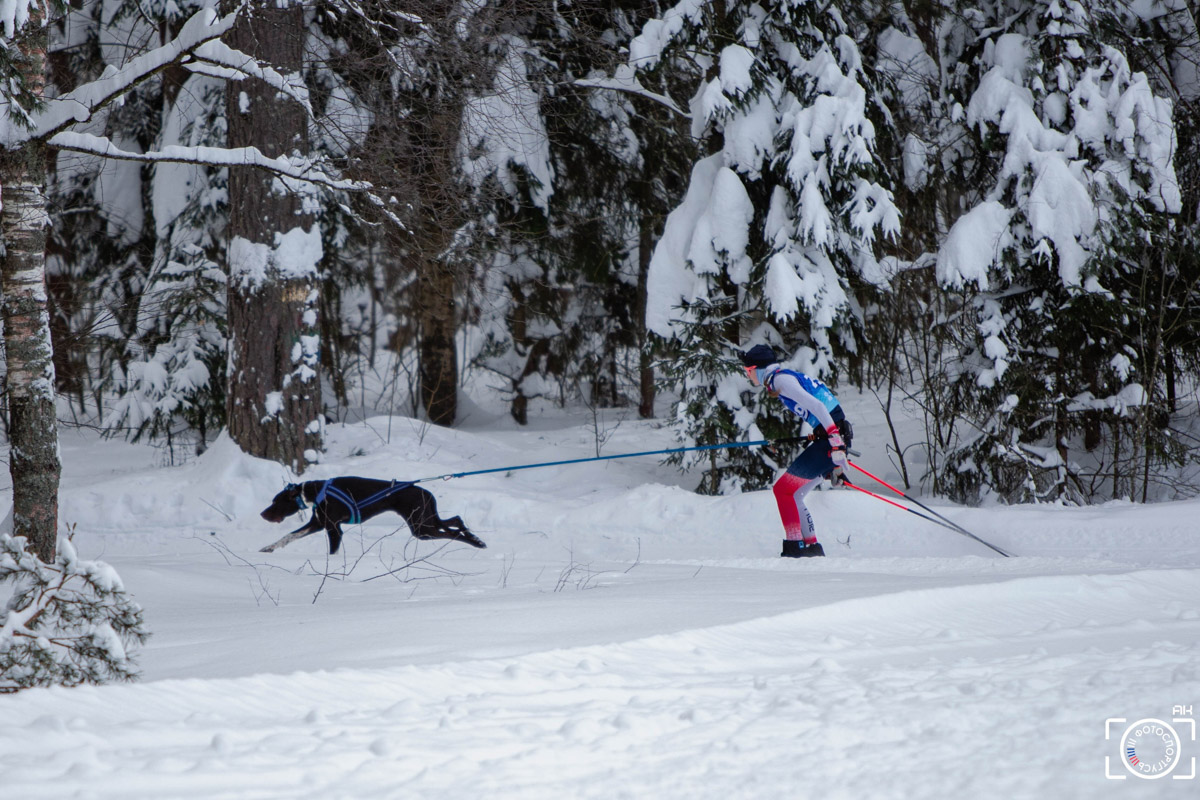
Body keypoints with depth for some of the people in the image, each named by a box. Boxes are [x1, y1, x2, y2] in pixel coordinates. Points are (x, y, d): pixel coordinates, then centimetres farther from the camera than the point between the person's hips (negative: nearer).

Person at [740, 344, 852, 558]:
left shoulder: (780, 380, -9)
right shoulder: (786, 378, 20)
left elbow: (816, 406, -21)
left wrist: (835, 441, -27)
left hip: (831, 438, -9)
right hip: (832, 438, 9)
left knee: (783, 489, -7)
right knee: (793, 495, 14)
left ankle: (795, 547, -9)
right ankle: (811, 547, 16)